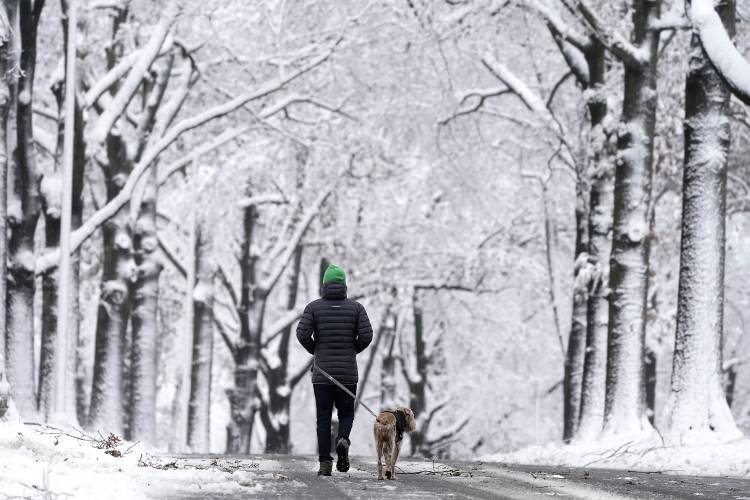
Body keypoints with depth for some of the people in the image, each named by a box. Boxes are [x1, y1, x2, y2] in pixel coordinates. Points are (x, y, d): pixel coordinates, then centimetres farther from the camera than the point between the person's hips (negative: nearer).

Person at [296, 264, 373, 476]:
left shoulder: (314, 307, 0)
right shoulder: (355, 307, 1)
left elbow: (302, 333, -11)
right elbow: (366, 335, -8)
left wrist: (315, 351, 8)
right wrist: (353, 351, 11)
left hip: (322, 372, 0)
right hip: (348, 373, 0)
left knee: (323, 418, 5)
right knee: (346, 413, 14)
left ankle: (325, 462, -4)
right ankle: (343, 440, -17)